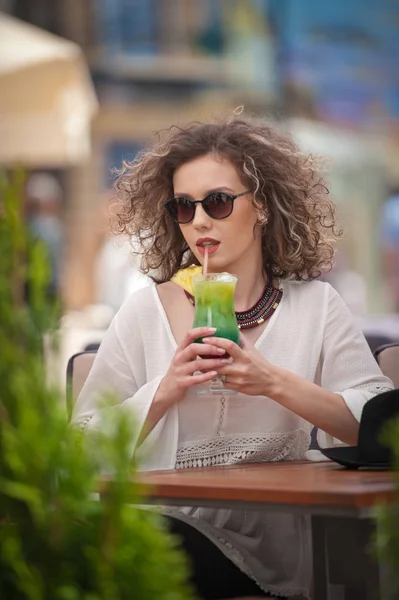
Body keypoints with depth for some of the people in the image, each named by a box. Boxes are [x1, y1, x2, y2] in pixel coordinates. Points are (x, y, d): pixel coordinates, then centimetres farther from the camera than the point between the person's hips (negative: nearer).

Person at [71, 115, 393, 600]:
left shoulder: (314, 305, 8)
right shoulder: (147, 311, 7)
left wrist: (276, 383, -12)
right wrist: (164, 391, -10)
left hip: (269, 551, -1)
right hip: (166, 521, 1)